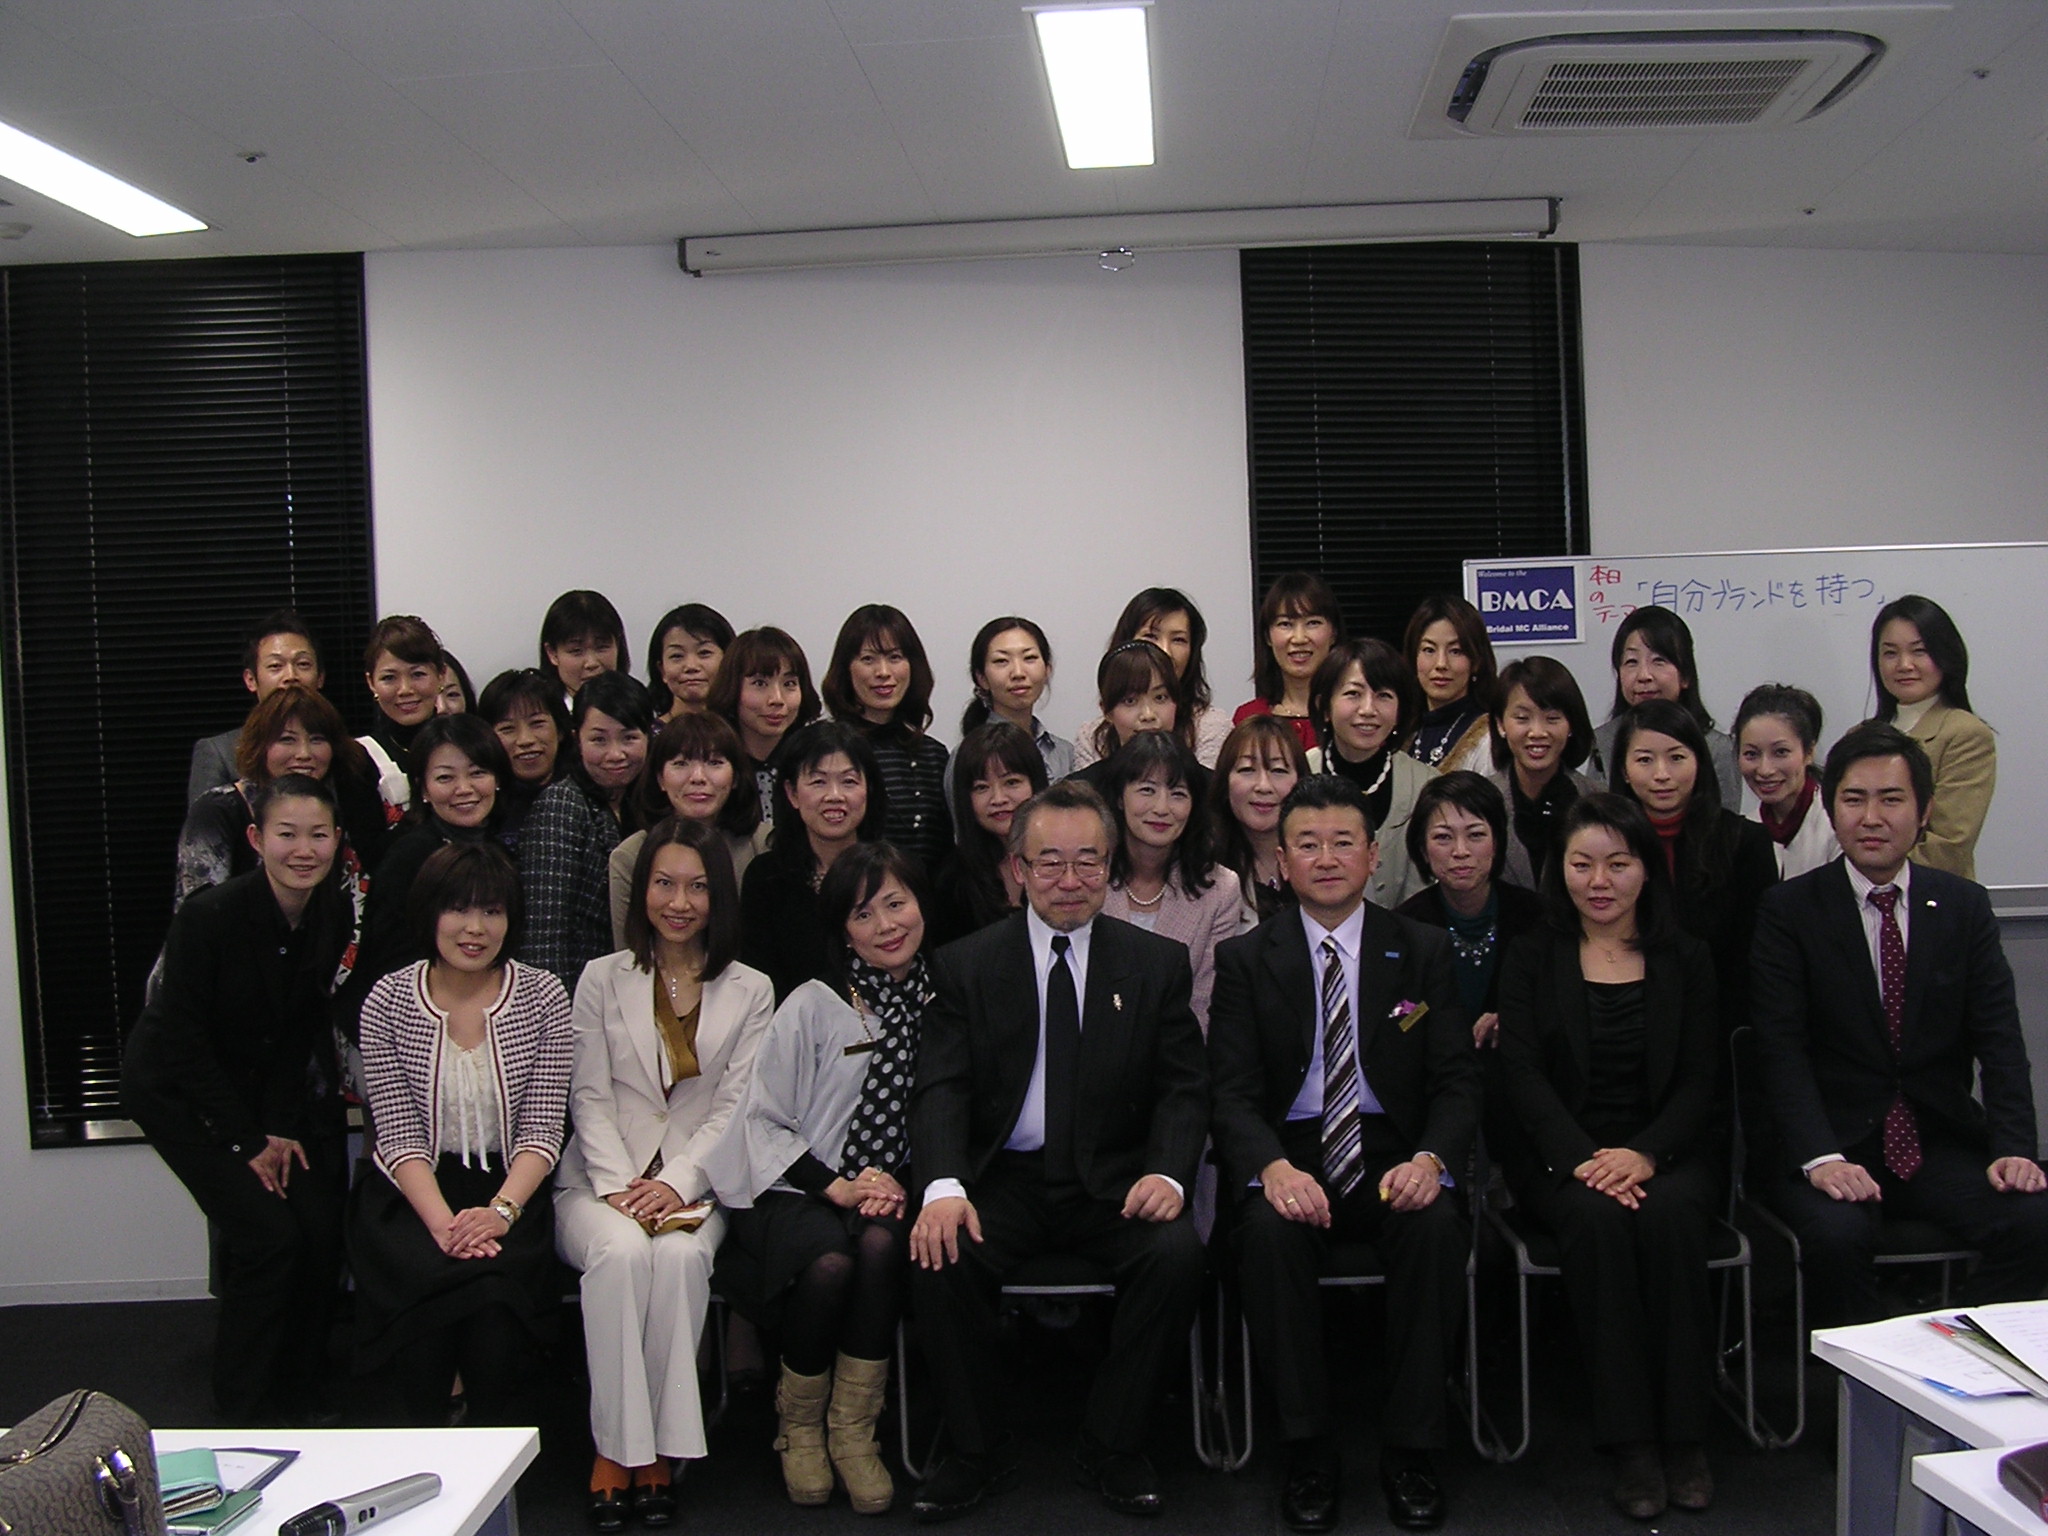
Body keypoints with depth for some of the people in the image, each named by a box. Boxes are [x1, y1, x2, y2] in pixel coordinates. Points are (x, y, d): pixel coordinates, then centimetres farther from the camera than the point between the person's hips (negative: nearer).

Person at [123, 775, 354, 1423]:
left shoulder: (334, 915, -11)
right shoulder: (210, 916, -26)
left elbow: (307, 1027, -2)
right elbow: (181, 1038, -19)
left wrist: (284, 1126, -10)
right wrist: (248, 1139, -17)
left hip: (272, 1085, 5)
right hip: (178, 1090, -5)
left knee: (322, 1229, -7)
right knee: (270, 1236, -16)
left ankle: (302, 1392, 15)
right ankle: (244, 1403, 5)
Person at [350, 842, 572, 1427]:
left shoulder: (542, 996, 1)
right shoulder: (388, 1001, 0)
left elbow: (542, 1131, -3)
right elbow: (400, 1136, -5)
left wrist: (501, 1210, -20)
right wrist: (443, 1223, -20)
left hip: (509, 1191, 0)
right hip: (412, 1195, 0)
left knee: (497, 1288, -29)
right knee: (435, 1281, -30)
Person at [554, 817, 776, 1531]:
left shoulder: (750, 991, 10)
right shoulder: (603, 978, 11)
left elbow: (736, 1106, 2)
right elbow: (589, 1098, 4)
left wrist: (676, 1183, -14)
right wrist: (618, 1185, -13)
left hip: (695, 1181, 0)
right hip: (602, 1177, 0)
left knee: (680, 1255, -32)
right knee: (621, 1251, -32)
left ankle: (658, 1447, -21)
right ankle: (616, 1446, -23)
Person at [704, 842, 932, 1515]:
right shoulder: (814, 1006, -2)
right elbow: (763, 1119, -3)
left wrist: (898, 1185, -8)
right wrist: (835, 1187, -14)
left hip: (885, 1189, 2)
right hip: (796, 1189, -2)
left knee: (882, 1245, -33)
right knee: (829, 1261, -33)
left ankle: (853, 1429, -15)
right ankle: (799, 1425, -5)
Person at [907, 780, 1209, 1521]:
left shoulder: (1158, 963, 7)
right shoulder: (967, 964, 5)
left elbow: (1184, 1090, 3)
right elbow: (941, 1089, -4)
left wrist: (1167, 1174, -18)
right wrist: (944, 1185, -24)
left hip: (1114, 1182, 0)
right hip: (1003, 1178, 0)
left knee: (1177, 1253, -28)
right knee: (939, 1257, -27)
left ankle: (1112, 1446, -5)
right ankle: (976, 1448, -2)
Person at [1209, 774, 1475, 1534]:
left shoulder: (1422, 949, 8)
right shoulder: (1246, 958, 5)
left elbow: (1457, 1079, 3)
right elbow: (1232, 1091, -2)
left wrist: (1431, 1159, -18)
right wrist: (1273, 1168, -23)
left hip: (1392, 1151, 1)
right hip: (1290, 1152, 0)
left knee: (1437, 1223, -31)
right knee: (1269, 1228, -32)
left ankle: (1410, 1449, -15)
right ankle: (1307, 1449, -16)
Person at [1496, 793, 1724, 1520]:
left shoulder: (1687, 959, 11)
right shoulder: (1532, 960, 8)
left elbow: (1700, 1078, 3)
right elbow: (1522, 1074, -3)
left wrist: (1645, 1154, -16)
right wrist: (1582, 1159, -19)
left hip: (1668, 1149, 1)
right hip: (1560, 1155, -1)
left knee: (1671, 1212, -32)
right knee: (1596, 1218, -33)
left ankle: (1685, 1436, -22)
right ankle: (1629, 1443, -25)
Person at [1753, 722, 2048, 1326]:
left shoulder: (1964, 906, 9)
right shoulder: (1789, 910, -1)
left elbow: (1999, 1041, 3)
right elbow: (1780, 1048, -9)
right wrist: (1820, 1157, -22)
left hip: (1943, 1142, 3)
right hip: (1834, 1143, -3)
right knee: (1836, 1234, -31)